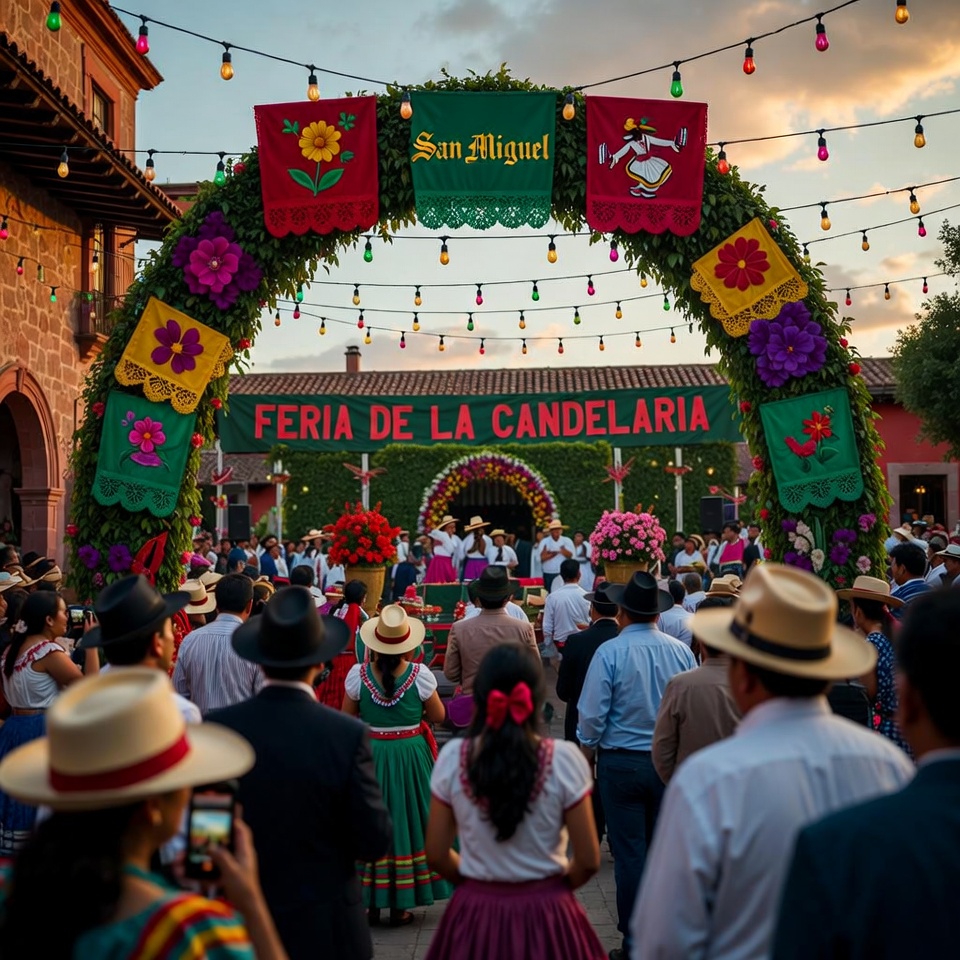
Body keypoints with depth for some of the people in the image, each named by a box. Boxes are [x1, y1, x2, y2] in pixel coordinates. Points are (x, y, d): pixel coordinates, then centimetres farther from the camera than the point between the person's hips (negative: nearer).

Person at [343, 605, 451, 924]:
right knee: (405, 821, 10)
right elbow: (438, 716, -2)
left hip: (370, 754, 1)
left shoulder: (357, 674, -10)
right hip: (410, 754, -1)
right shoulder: (420, 675, -13)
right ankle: (401, 906, 17)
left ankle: (370, 903, 18)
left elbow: (346, 716, 1)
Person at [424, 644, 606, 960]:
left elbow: (437, 856, -4)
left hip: (474, 912, 1)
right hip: (546, 913, -1)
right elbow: (588, 862, -10)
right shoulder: (564, 759, -16)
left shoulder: (452, 758, -12)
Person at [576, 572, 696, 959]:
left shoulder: (610, 652, -15)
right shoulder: (681, 651, -5)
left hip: (621, 763, -3)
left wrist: (587, 752, 3)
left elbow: (592, 714, -14)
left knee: (629, 852, 5)